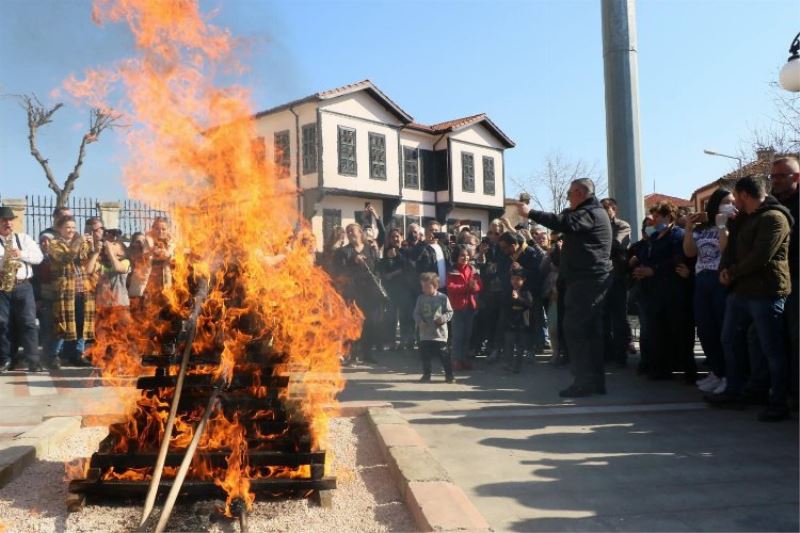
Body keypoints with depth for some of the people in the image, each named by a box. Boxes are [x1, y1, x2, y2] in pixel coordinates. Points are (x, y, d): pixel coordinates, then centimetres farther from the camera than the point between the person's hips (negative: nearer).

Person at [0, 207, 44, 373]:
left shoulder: (24, 238, 14)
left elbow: (39, 257, 7)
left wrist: (22, 254, -10)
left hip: (23, 286, 1)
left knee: (28, 323, -5)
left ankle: (33, 361, -6)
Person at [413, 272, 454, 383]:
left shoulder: (443, 297, -3)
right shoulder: (421, 298, 4)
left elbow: (449, 312, 1)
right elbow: (416, 313, 7)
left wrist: (443, 318, -17)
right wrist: (420, 321, -12)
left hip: (440, 333, -3)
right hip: (425, 333, 3)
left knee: (444, 356, -1)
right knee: (425, 356, 7)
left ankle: (449, 375, 11)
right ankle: (426, 375, 21)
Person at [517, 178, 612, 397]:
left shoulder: (591, 213, -12)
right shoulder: (592, 212, 22)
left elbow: (563, 223, -26)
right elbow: (566, 222, 23)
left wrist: (530, 213, -21)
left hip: (586, 280, -10)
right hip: (592, 280, 10)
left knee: (574, 328, -10)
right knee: (590, 329, 9)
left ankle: (584, 381, -10)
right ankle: (596, 380, 12)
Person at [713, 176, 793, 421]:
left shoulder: (774, 218, -14)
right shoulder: (743, 219, 18)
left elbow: (760, 257, -22)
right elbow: (731, 247, 16)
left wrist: (732, 273, -10)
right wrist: (724, 270, -4)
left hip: (766, 293, -10)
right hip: (740, 290, 10)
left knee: (772, 349, -2)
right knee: (731, 341, 15)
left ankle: (779, 404, 7)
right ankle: (733, 392, 27)